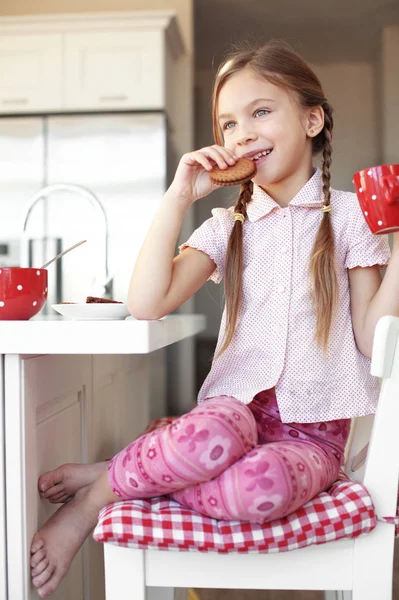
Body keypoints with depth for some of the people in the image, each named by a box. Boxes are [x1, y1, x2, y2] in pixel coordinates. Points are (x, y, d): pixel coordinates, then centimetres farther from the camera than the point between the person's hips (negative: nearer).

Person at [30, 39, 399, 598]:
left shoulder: (348, 215, 4)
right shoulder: (228, 226, 9)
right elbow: (146, 304, -7)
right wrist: (178, 196, -6)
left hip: (313, 430, 0)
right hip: (238, 407, 1)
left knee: (260, 486, -36)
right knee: (218, 429, -38)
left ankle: (105, 484, -15)